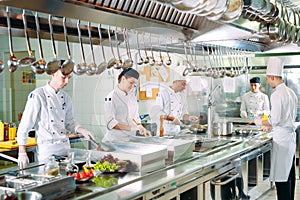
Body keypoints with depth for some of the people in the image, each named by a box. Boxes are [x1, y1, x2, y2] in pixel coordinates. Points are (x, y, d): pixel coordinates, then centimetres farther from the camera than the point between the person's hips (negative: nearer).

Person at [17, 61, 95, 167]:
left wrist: (81, 130, -1)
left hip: (65, 147, 6)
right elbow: (25, 125, -8)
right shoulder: (38, 95, -9)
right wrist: (22, 153, -8)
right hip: (47, 149, -6)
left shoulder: (66, 97, 10)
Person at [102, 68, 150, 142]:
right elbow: (110, 123, -18)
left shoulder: (132, 95, 11)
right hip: (116, 140, -6)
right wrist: (131, 128, -24)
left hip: (131, 139, 6)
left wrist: (141, 128, 0)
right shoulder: (111, 97, -11)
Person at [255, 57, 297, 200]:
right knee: (289, 174, 16)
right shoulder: (291, 92, 12)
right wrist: (271, 126, 24)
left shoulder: (277, 94, -16)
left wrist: (260, 121, -2)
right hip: (291, 136, 10)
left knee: (281, 177, -4)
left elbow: (275, 120, -19)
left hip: (281, 138, -10)